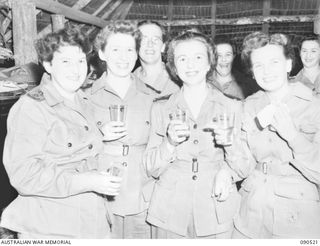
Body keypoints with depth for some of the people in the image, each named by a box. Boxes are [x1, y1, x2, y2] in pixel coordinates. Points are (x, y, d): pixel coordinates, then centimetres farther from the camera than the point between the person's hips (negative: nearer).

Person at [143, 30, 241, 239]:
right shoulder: (161, 108, 2)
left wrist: (228, 173, -16)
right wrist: (169, 142, -15)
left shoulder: (232, 107, 1)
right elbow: (152, 169, 2)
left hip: (217, 215, 0)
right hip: (170, 214, 1)